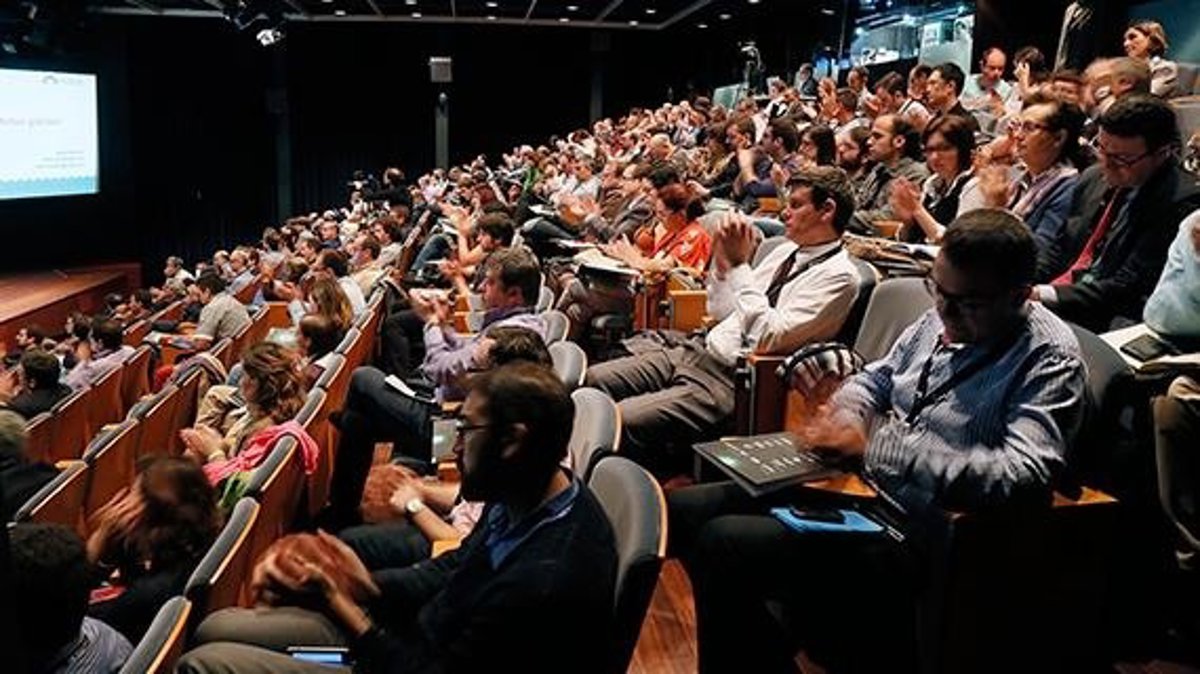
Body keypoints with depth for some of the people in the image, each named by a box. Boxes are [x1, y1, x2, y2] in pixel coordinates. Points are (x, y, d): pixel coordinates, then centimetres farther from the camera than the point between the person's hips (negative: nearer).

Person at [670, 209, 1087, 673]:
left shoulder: (1050, 358, -13)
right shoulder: (944, 318, 8)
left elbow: (1023, 477, -27)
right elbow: (874, 379, 20)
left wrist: (874, 445, -27)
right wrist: (844, 415, -5)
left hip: (915, 535, -8)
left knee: (723, 545, -23)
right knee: (685, 510, 2)